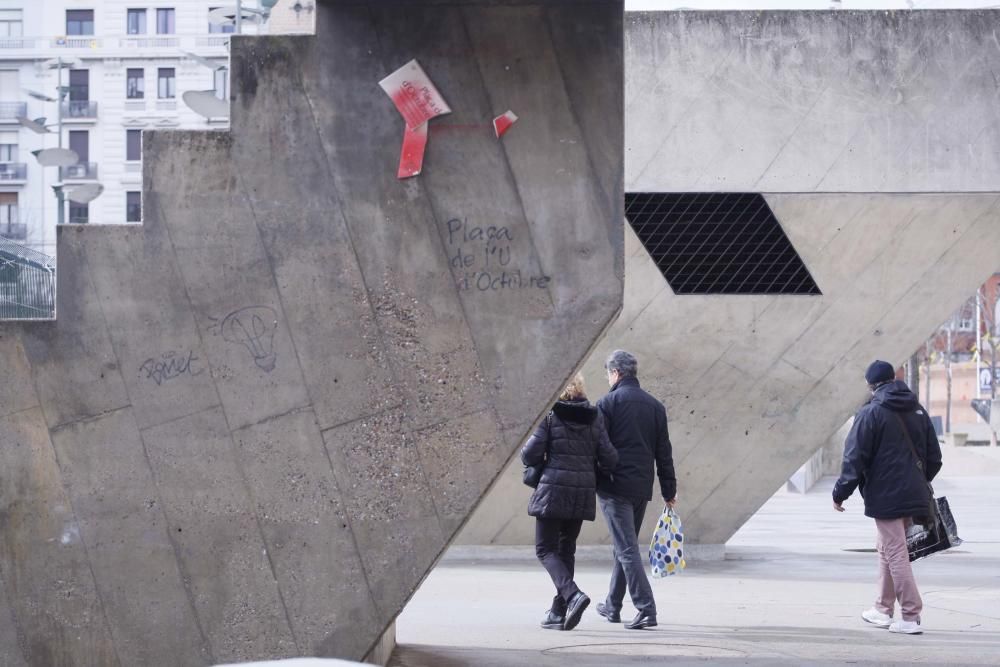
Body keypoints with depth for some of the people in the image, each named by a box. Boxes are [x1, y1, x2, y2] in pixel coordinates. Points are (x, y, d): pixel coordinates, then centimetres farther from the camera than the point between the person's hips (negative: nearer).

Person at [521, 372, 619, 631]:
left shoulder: (549, 415, -7)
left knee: (546, 548, 2)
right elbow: (608, 458, 1)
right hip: (583, 493, 5)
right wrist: (598, 474, 21)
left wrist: (541, 460, 13)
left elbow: (530, 454, -9)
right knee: (566, 549, 15)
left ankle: (572, 594, -20)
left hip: (554, 490, -5)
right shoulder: (594, 417, 5)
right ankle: (559, 610, 15)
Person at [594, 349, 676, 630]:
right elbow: (664, 452, 11)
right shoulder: (655, 406, 10)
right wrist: (669, 490, 15)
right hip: (642, 488, 6)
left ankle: (646, 608, -17)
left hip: (615, 487, -6)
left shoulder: (608, 403, -6)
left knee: (627, 549, -7)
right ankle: (612, 605, 29)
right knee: (625, 546, 18)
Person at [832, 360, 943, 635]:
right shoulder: (918, 411, 10)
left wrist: (840, 494, -5)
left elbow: (855, 459, -13)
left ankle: (911, 617, -6)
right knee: (886, 548, 19)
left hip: (885, 497, -7)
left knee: (896, 553, -4)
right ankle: (883, 609, 25)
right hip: (913, 496, 7)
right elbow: (934, 458, 15)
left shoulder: (871, 413, -10)